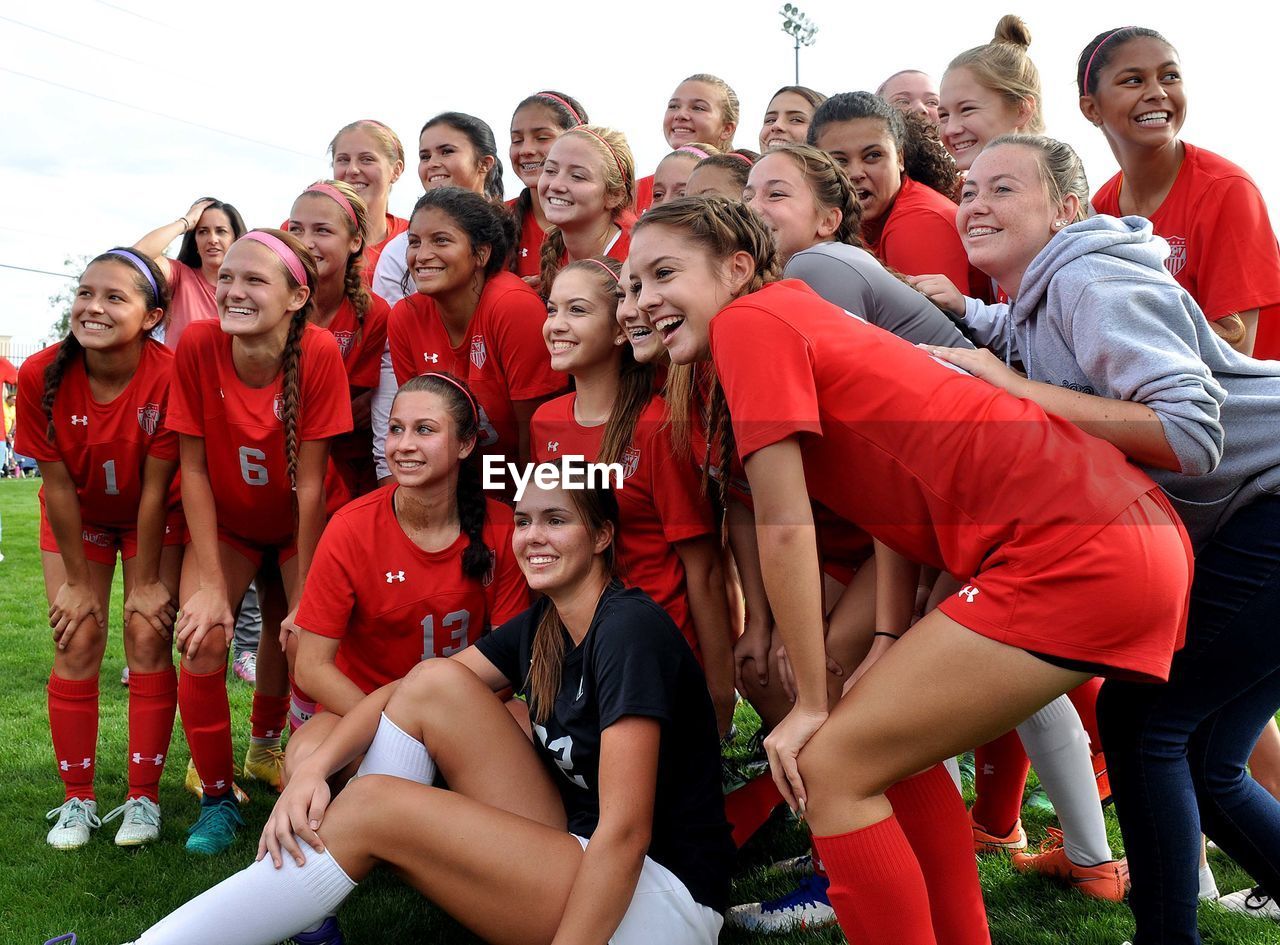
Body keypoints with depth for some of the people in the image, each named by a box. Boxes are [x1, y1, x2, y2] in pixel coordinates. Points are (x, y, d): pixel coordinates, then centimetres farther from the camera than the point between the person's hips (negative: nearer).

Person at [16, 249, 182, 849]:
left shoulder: (170, 376, -30)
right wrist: (79, 581, -11)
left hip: (154, 517, -2)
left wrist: (145, 582, -16)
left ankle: (144, 796, 6)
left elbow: (155, 488, -23)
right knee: (76, 644, -2)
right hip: (77, 516, 2)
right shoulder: (41, 375, -24)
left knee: (148, 638, -7)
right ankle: (77, 799, 12)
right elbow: (58, 484, -17)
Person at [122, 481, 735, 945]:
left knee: (375, 806, -18)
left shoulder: (630, 628, -17)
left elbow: (624, 832, -23)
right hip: (575, 863, 8)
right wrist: (312, 770, -15)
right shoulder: (540, 628, 9)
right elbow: (410, 693, 3)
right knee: (435, 683, -4)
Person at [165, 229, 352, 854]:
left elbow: (310, 480, -24)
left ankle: (265, 747, 33)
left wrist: (306, 597, -19)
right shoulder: (198, 345, -24)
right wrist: (211, 584, -19)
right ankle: (217, 797, 3)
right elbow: (193, 468, -18)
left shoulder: (319, 352, -28)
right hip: (224, 520, 0)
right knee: (203, 638, -17)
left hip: (296, 523, 0)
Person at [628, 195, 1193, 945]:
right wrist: (889, 648, 13)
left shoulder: (750, 320, -6)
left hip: (1074, 556, -10)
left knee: (829, 767, -3)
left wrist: (811, 705, -2)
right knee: (890, 744, 21)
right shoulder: (806, 319, 21)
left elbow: (786, 528, -9)